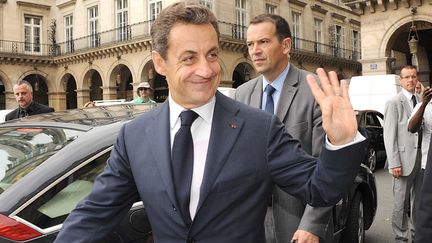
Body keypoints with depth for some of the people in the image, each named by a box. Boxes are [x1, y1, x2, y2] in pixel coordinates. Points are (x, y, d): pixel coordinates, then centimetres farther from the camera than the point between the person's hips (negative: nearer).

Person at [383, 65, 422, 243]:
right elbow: (389, 136, -9)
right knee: (401, 202, 2)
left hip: (421, 159, 5)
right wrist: (394, 163, -13)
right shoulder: (394, 103, -5)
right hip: (405, 160, -5)